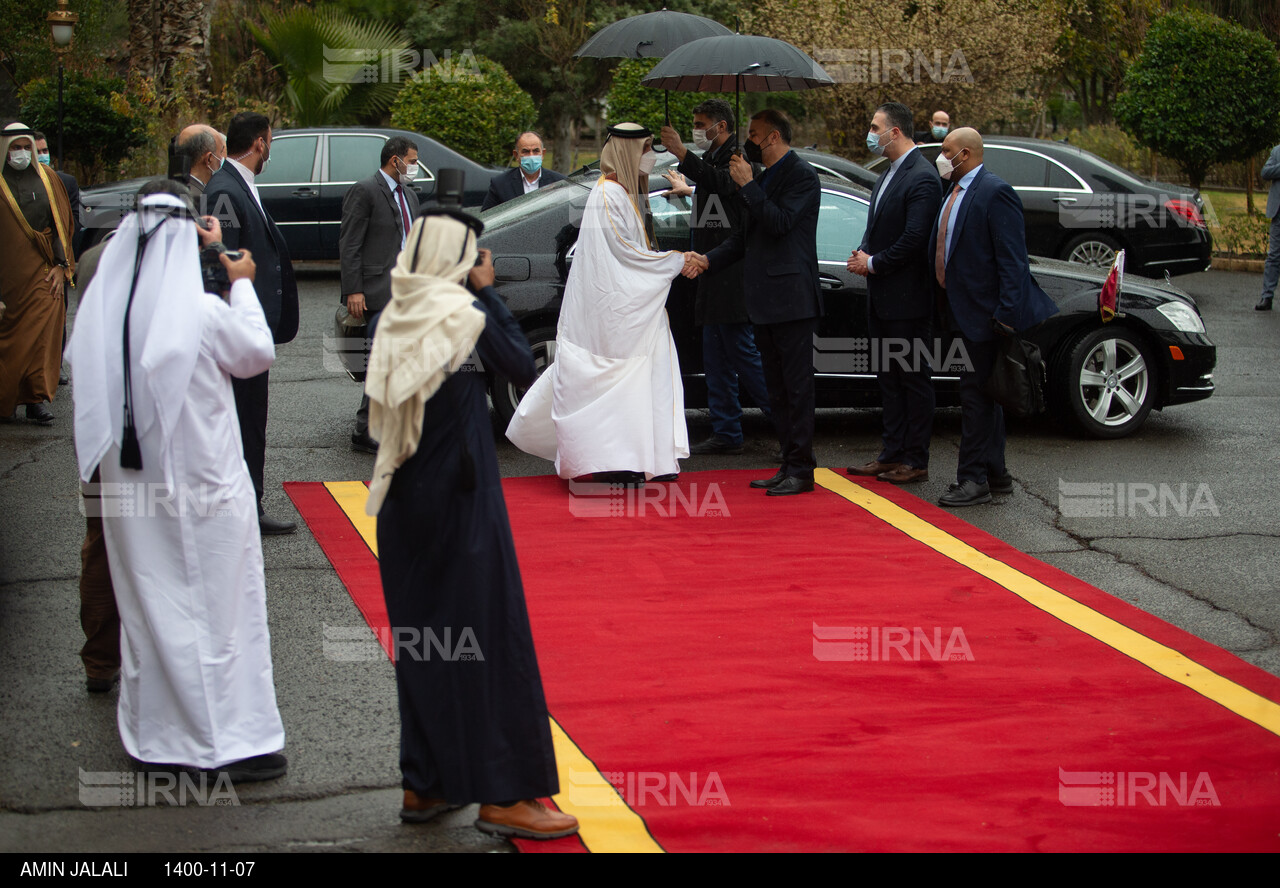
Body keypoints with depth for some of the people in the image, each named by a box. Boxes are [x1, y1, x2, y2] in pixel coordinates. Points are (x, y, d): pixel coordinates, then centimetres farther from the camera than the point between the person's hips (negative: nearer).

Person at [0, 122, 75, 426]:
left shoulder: (47, 178, 8)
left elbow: (61, 223, 9)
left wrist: (61, 265, 1)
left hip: (42, 273, 1)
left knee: (41, 331, -4)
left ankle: (37, 399, 0)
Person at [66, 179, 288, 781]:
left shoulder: (102, 309, -9)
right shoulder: (203, 314, -19)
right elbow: (259, 353, -2)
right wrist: (242, 284, 10)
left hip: (129, 484, 4)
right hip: (203, 489, -4)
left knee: (147, 609, 16)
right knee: (220, 608, 6)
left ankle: (153, 735, 26)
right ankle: (235, 741, 11)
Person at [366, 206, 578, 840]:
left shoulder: (395, 320, 4)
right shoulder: (467, 314, -13)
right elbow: (521, 366, -3)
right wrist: (489, 293, 0)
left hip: (403, 501, 6)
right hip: (460, 498, -6)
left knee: (420, 638, 14)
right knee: (487, 636, -1)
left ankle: (426, 782, 21)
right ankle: (502, 794, 2)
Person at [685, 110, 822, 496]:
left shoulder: (801, 176, -9)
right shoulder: (763, 179, 18)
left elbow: (779, 223, -21)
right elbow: (746, 237, 22)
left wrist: (747, 185, -15)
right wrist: (709, 260, 11)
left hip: (791, 300, -10)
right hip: (765, 302, 10)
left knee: (797, 387, -5)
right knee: (777, 390, 12)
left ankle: (801, 470, -1)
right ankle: (789, 465, 19)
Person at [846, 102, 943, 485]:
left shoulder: (922, 178, -17)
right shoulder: (889, 174, 14)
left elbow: (914, 239, -23)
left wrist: (874, 263, -13)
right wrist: (863, 255, 2)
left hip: (908, 298, -10)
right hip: (882, 296, 10)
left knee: (913, 378, -1)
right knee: (888, 377, 14)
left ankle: (916, 461, 5)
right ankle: (892, 454, 22)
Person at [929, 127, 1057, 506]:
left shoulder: (995, 193, -14)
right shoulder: (952, 191, 14)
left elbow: (1013, 259, -18)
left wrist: (1006, 314, -22)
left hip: (984, 313, -10)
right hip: (963, 311, 10)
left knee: (977, 393, -7)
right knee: (982, 393, 16)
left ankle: (973, 480, -2)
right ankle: (996, 473, 26)